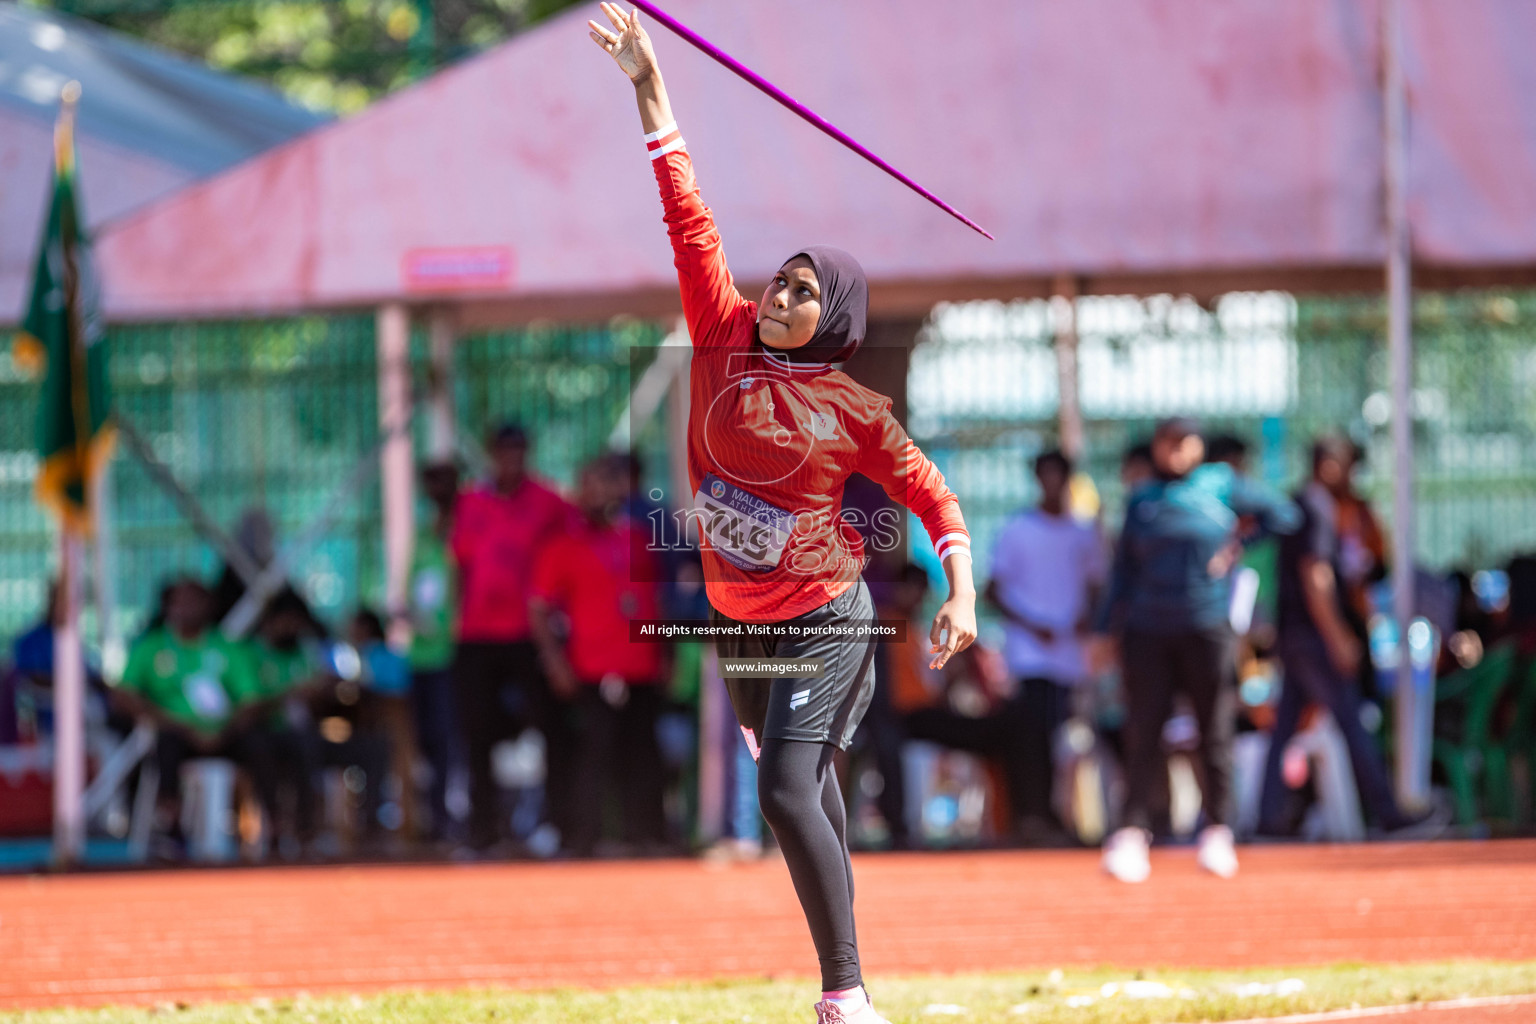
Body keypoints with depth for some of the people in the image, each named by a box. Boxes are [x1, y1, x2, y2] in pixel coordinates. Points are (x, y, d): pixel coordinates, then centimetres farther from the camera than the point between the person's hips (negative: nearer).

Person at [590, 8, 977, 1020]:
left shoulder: (852, 408, -10)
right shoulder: (726, 346, -1)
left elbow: (929, 491, -6)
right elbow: (691, 222, -1)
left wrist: (963, 593, -20)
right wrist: (649, 87, -3)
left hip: (822, 620, -5)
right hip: (740, 620, 5)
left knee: (789, 792, -17)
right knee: (811, 788, 14)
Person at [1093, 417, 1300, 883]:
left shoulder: (1220, 485, 6)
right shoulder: (1142, 500, 12)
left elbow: (1282, 513, 12)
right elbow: (1124, 569, 13)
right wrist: (1104, 629, 7)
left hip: (1206, 628, -1)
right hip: (1147, 630, 1)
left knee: (1215, 732, 1)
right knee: (1142, 734, -5)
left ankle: (1217, 832, 10)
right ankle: (1132, 835, -6)